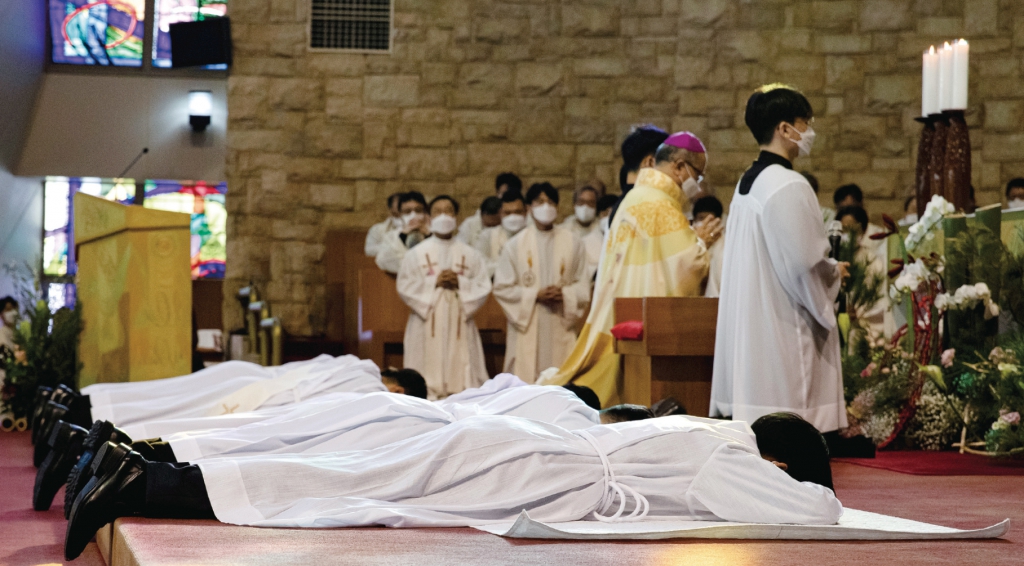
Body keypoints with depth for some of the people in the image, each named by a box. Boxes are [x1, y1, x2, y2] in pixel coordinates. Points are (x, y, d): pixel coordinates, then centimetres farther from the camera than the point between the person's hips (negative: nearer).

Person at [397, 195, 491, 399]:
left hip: (459, 325, 1)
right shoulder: (416, 254, 7)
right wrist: (434, 282, -10)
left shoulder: (470, 255, 11)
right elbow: (404, 287, 0)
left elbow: (484, 287, 4)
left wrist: (460, 283, -11)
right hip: (427, 326, -1)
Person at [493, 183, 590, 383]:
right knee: (524, 381, -6)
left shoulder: (572, 243, 8)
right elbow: (502, 288, 1)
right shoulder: (516, 244, 4)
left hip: (560, 327, 1)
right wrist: (535, 295, -10)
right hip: (526, 328, -1)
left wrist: (565, 295, -12)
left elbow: (583, 286, 8)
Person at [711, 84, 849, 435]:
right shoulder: (789, 186, -15)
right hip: (785, 324, -10)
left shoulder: (748, 183, 14)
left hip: (749, 324, 10)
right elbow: (804, 263, -19)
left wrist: (826, 267, 19)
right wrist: (835, 273, 0)